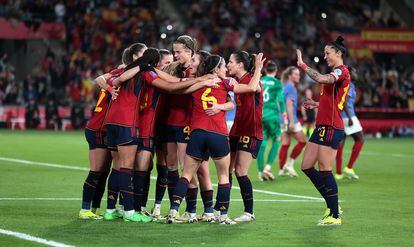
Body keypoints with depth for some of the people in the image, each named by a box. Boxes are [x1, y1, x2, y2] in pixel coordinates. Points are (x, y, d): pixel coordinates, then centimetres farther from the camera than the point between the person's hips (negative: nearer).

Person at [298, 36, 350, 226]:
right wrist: (317, 104, 19)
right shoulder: (335, 73, 20)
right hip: (322, 126, 10)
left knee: (324, 170, -8)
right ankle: (332, 205, 18)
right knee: (306, 166, 10)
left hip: (332, 128, -10)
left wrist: (302, 65, -20)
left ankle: (334, 216, -1)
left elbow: (321, 79, -29)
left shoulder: (342, 71, -10)